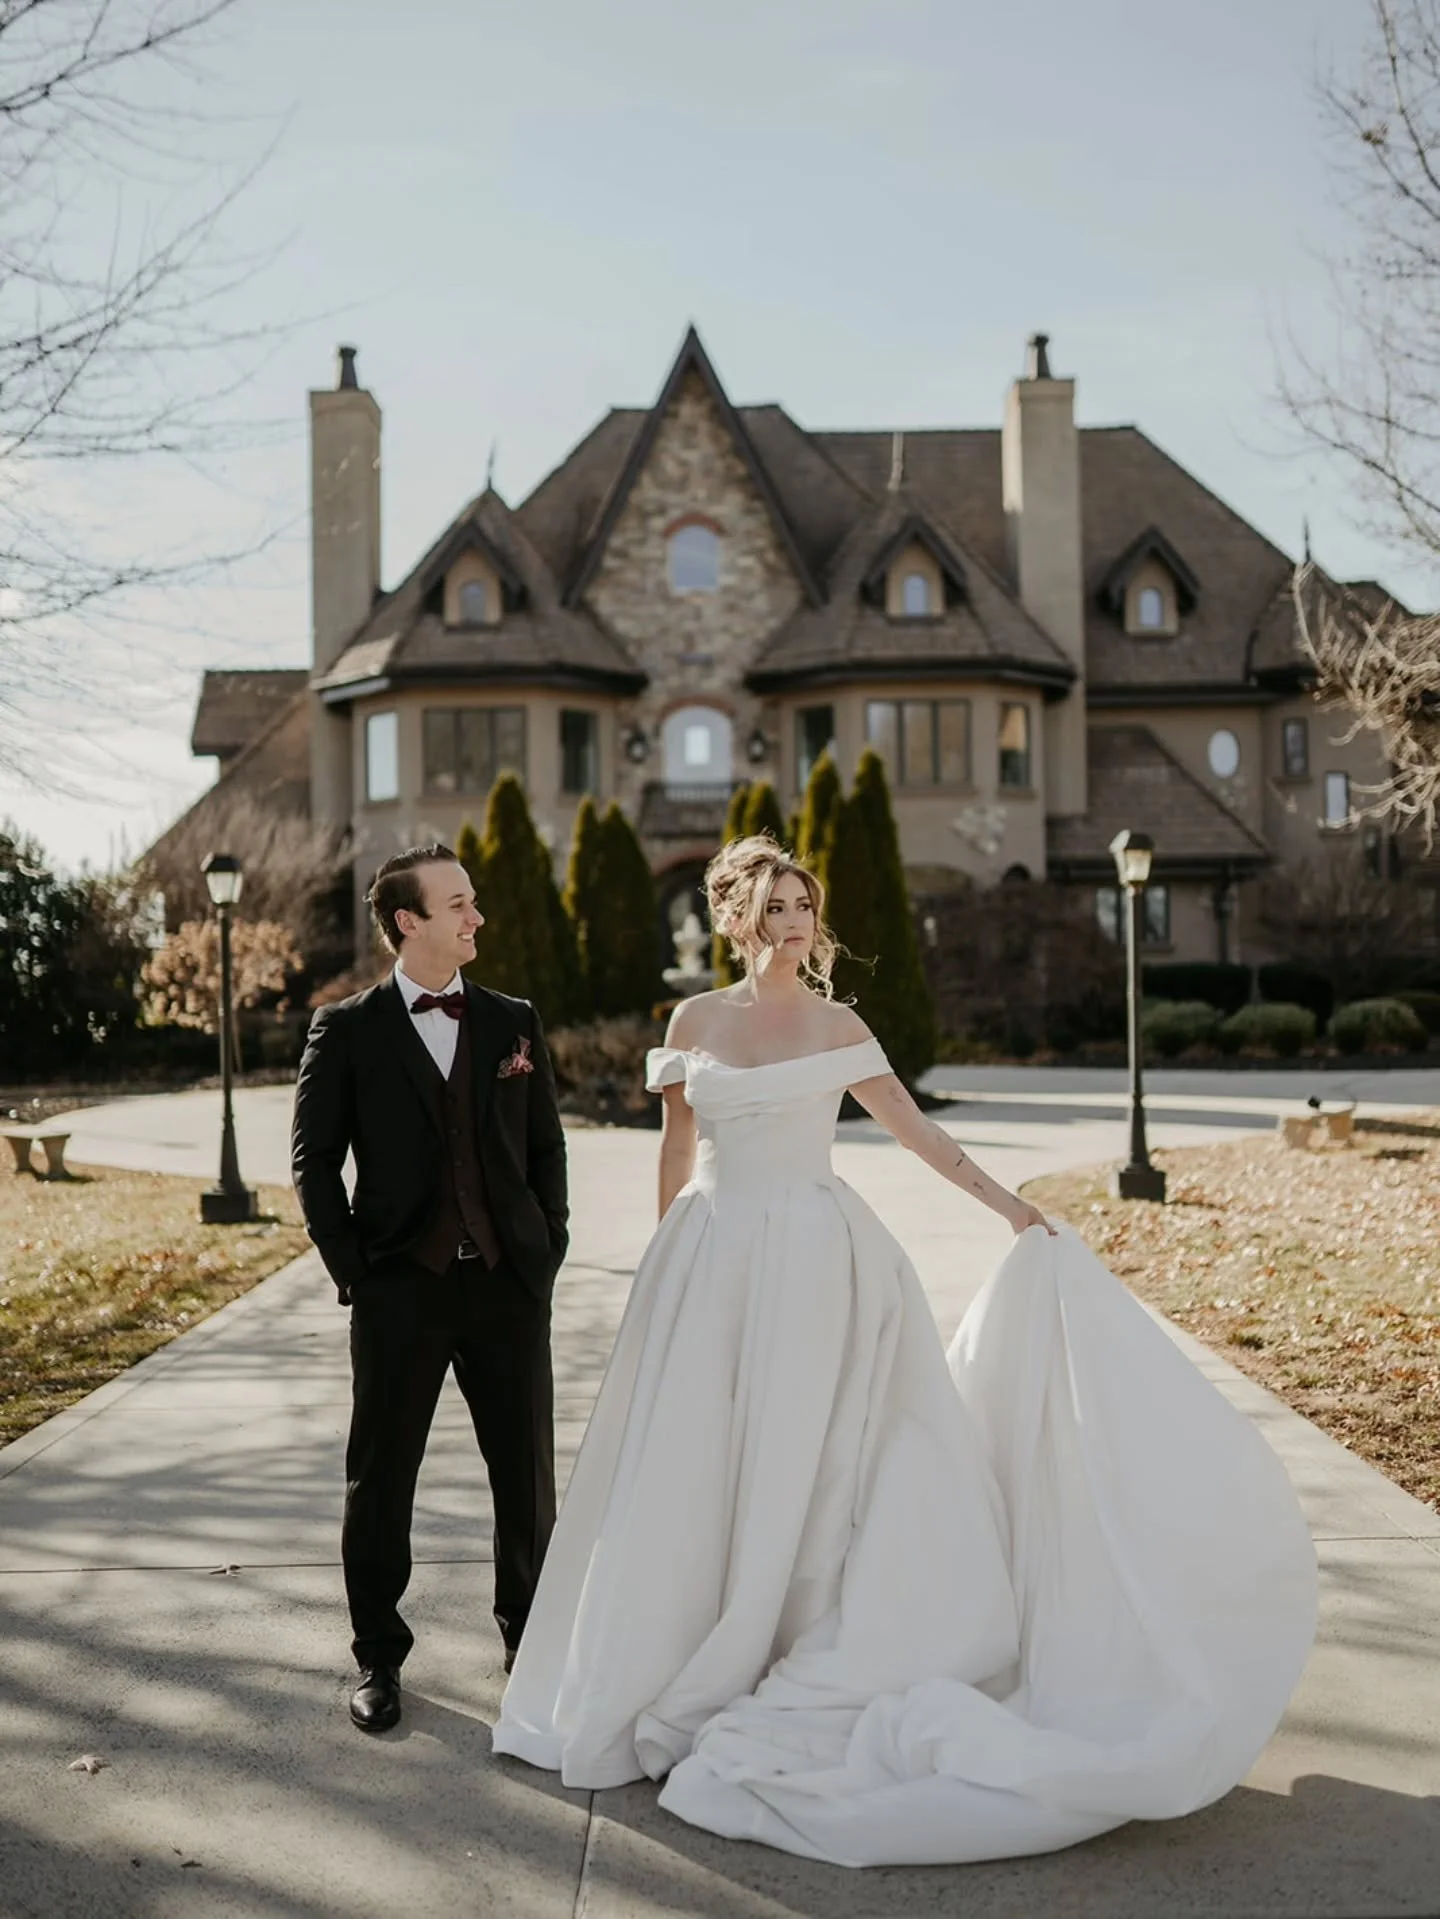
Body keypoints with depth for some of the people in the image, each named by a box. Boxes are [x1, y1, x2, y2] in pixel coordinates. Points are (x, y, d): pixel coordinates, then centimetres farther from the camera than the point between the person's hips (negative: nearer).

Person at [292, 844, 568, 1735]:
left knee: (528, 1472, 10)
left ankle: (531, 1636, 29)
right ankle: (379, 1657, 23)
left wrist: (548, 1249, 4)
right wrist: (350, 1269, -5)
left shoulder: (515, 1022, 7)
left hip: (509, 1282, 2)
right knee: (381, 1479, 7)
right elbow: (315, 1159, 1)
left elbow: (546, 1144, 11)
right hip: (400, 1287, -2)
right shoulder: (348, 1029, -1)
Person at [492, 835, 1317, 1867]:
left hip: (821, 1262, -1)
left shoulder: (839, 1024, 3)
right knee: (707, 1461, 3)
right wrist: (669, 1266, 10)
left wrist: (1010, 1206, 0)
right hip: (718, 1261, 1)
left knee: (814, 1456, 0)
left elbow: (914, 1127, 5)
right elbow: (677, 1148, 10)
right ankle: (704, 1670, 18)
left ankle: (814, 1662, 12)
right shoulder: (695, 1020, 5)